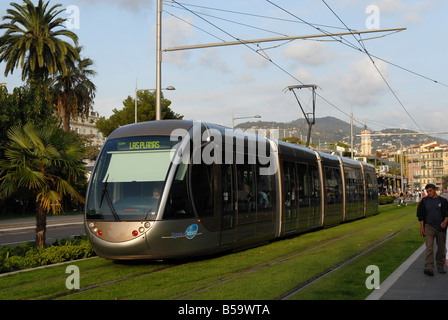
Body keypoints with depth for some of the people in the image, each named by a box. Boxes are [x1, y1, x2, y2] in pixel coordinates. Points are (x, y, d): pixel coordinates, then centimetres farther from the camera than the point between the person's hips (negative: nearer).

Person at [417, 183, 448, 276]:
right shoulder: (424, 201, 6)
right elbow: (421, 215, 9)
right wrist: (422, 227, 2)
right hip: (429, 227, -1)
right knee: (429, 248, -13)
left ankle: (440, 266, 24)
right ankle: (429, 268, -20)